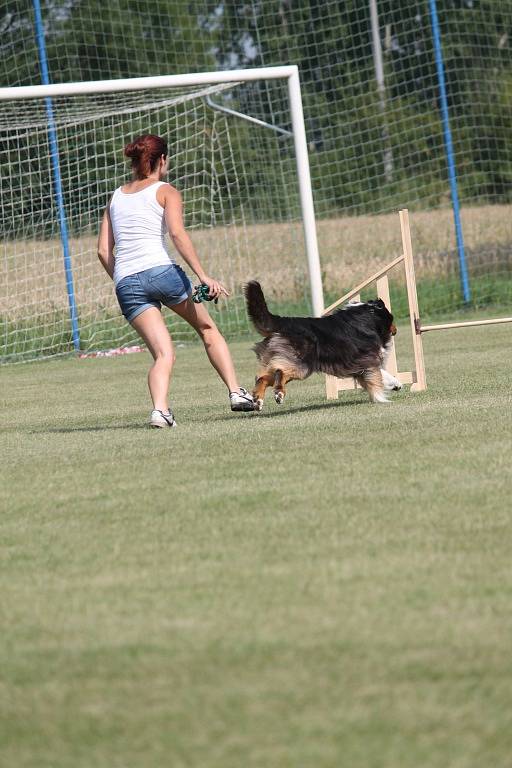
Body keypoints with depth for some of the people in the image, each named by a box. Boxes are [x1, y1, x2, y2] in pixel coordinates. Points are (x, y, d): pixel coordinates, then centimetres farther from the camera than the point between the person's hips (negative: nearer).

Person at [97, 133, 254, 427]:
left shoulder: (116, 197, 21)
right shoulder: (165, 191, 6)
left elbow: (104, 251, 15)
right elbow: (177, 232, -11)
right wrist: (203, 275, -15)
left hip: (126, 282, 4)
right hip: (161, 270, -4)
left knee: (164, 353, 0)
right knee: (208, 328, 18)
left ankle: (160, 408, -26)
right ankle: (236, 392, 12)